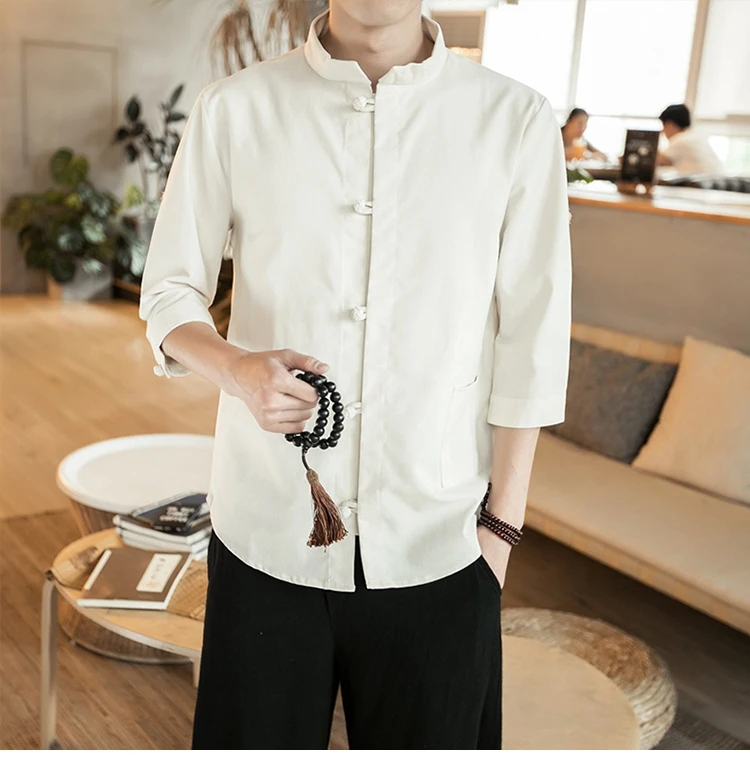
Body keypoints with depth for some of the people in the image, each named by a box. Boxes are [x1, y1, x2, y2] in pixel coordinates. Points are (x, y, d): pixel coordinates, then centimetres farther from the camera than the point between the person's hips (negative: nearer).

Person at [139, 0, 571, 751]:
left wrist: (501, 525, 1)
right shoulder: (232, 109, -1)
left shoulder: (518, 121, -3)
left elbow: (531, 347, 0)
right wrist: (234, 367, -16)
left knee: (428, 733, 14)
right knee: (256, 730, 14)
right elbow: (169, 291, 6)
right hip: (267, 529, 1)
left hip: (436, 547, 0)